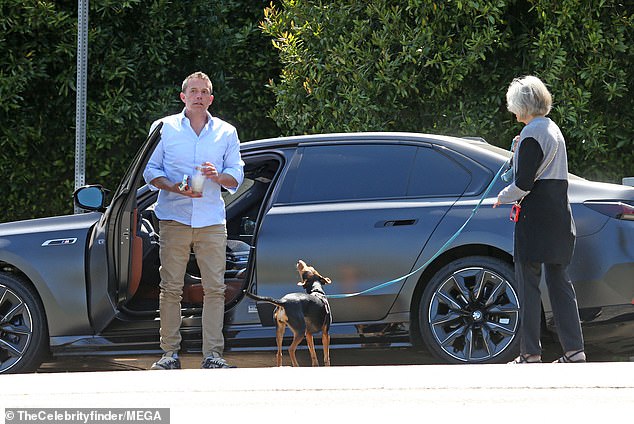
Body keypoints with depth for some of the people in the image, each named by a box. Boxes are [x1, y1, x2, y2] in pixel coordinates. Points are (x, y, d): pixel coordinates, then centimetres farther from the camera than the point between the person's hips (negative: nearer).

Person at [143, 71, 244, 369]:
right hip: (174, 218, -1)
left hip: (212, 220, 1)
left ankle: (212, 354, -4)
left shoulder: (226, 132, 14)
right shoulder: (164, 128, 9)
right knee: (171, 287, -4)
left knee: (215, 288, -5)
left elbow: (237, 176, 14)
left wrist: (218, 176, -9)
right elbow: (150, 171, 7)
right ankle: (170, 353, 1)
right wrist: (175, 187, -11)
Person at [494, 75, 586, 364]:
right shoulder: (553, 129, 15)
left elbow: (523, 183, -17)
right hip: (559, 214, 9)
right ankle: (574, 350, 6)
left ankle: (530, 352, -3)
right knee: (559, 281, 9)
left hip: (535, 218, -9)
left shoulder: (532, 134, -14)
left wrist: (503, 197, 1)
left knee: (528, 283, -3)